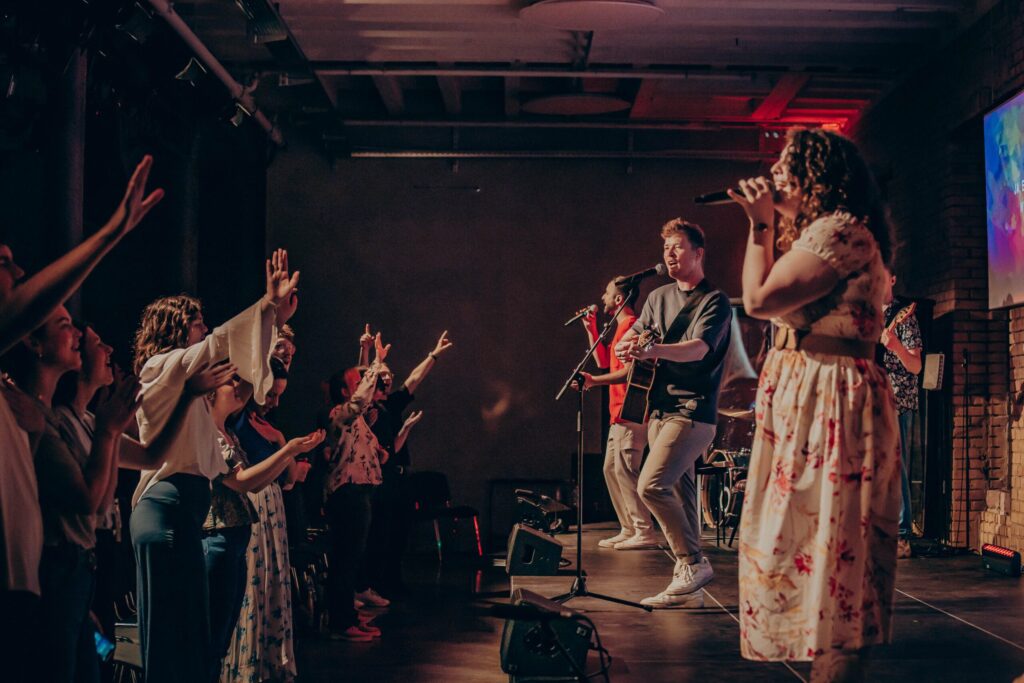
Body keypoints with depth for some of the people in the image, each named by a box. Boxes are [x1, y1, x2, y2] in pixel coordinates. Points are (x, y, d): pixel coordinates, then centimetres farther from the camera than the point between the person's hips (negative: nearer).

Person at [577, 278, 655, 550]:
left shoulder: (630, 324, -11)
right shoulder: (622, 326, 21)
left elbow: (629, 370, -20)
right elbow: (604, 362, 25)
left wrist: (594, 381, -22)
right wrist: (591, 330, 22)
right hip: (620, 412, 11)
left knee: (625, 469, -13)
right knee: (611, 469, 11)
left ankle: (645, 532, -12)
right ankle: (628, 530, 13)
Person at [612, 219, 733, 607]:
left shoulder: (714, 301, -7)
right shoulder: (659, 297, 16)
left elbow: (698, 348, -23)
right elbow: (633, 335, 13)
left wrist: (653, 351, -40)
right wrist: (626, 346, -12)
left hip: (692, 411, -8)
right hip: (662, 409, 8)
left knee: (651, 485, -20)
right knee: (678, 493, 8)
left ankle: (693, 562, -7)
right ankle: (688, 588, 12)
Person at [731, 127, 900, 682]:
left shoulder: (840, 230, -14)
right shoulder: (821, 231, 20)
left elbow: (759, 299, -17)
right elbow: (773, 301, 19)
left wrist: (761, 225, -7)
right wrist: (768, 225, 18)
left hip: (830, 399, -11)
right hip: (805, 392, 11)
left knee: (824, 538, -8)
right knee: (811, 537, 13)